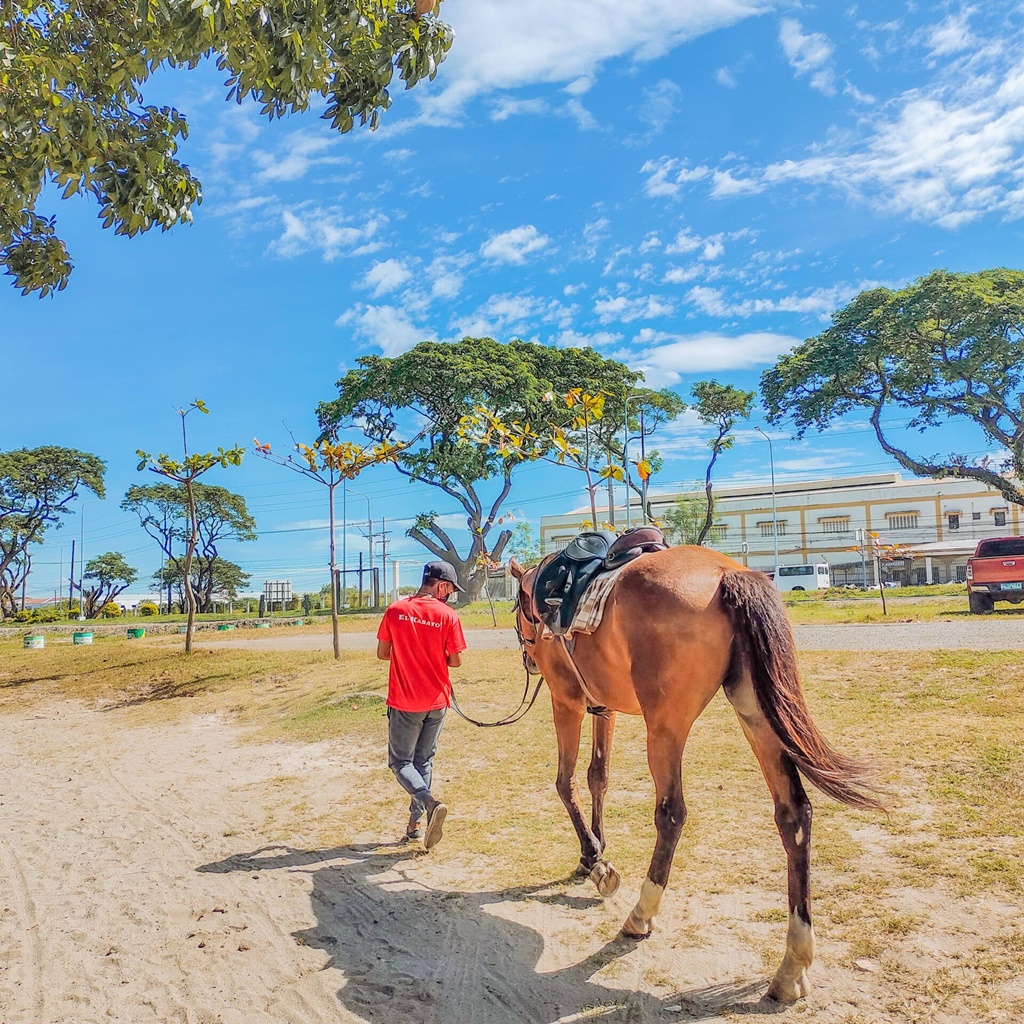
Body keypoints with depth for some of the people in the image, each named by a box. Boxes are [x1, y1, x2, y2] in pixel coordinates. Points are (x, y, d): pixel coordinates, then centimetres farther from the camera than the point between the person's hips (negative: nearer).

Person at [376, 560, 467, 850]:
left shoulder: (395, 611, -6)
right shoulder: (447, 615, -10)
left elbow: (382, 654, 1)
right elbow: (456, 661, -6)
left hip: (403, 702, -1)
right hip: (436, 701, 1)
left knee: (400, 762, 9)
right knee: (424, 760, 18)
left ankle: (431, 803, -15)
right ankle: (416, 822, 21)